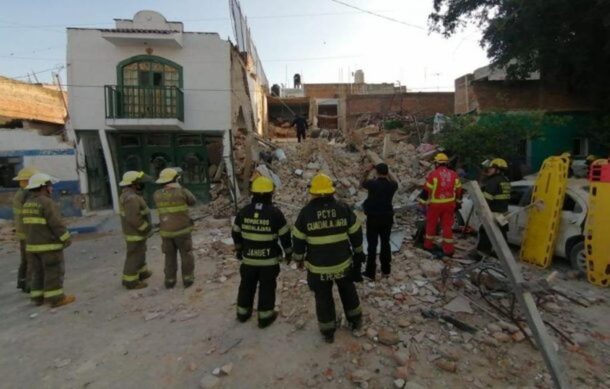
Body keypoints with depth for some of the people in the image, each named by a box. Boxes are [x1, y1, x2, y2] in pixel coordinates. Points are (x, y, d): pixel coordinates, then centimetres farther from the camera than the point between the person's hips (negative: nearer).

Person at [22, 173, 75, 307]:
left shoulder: (28, 204, 9)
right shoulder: (47, 203, -17)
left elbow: (29, 225, 16)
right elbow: (56, 223, -20)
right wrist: (66, 239, -13)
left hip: (32, 245, 8)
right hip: (49, 245, -8)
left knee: (37, 272, 13)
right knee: (54, 272, -2)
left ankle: (38, 297, 18)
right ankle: (56, 299, 1)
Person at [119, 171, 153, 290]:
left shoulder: (129, 194, 7)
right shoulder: (131, 198, -27)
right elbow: (134, 218, -31)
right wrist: (147, 227, -18)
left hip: (134, 230, 10)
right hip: (136, 233, -10)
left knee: (139, 253, 23)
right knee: (134, 256, 3)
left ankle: (141, 272, 39)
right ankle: (130, 281, 15)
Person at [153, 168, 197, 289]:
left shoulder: (157, 195, -1)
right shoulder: (181, 191, -12)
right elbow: (193, 201, 4)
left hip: (166, 231, 3)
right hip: (182, 230, -3)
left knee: (170, 257, 17)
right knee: (186, 255, 12)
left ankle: (170, 280, 23)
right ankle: (187, 279, 16)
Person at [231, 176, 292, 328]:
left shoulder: (243, 212, -3)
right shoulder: (275, 212, -15)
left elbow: (235, 233, 8)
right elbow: (285, 236, -9)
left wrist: (238, 250, 23)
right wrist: (288, 252, 6)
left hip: (248, 258, 4)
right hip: (269, 259, -3)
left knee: (247, 285, 20)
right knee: (267, 287, 11)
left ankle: (243, 313, 34)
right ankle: (265, 317, 21)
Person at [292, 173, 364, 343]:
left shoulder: (306, 212, -12)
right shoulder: (343, 208, -8)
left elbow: (298, 239, -6)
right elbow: (356, 233, 1)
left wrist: (299, 258, 9)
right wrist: (358, 251, 17)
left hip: (318, 266, -2)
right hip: (343, 262, 2)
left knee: (323, 298, 16)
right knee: (348, 291, 26)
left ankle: (328, 332, 29)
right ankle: (355, 320, 43)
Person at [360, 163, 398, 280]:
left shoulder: (372, 183, -16)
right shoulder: (392, 185, -4)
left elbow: (361, 183, 5)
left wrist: (367, 171, 10)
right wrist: (388, 174, 16)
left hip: (373, 218, -4)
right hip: (387, 218, 4)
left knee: (372, 245, 2)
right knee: (385, 243, 14)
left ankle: (370, 272, 9)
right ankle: (386, 270, 25)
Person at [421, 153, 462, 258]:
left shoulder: (433, 174, -13)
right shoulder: (454, 175, 2)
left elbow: (426, 190, -12)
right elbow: (459, 190, 10)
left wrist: (423, 202, -3)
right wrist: (457, 202, 22)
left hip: (435, 204, -3)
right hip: (449, 204, 4)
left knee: (431, 224, 13)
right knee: (447, 226, 9)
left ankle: (428, 245, 25)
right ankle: (448, 249, 13)